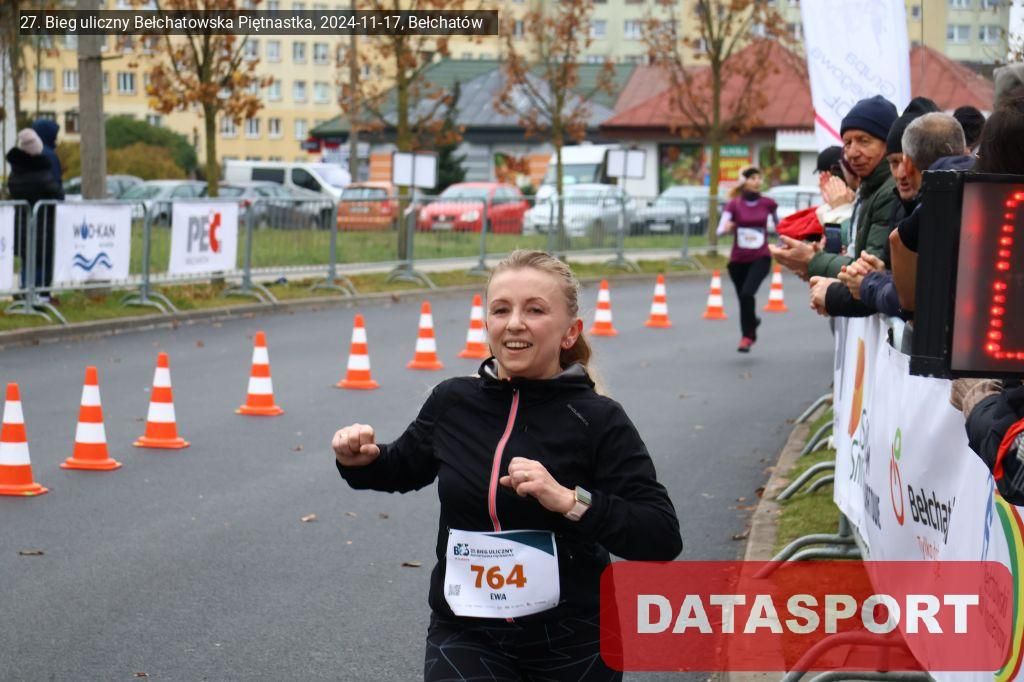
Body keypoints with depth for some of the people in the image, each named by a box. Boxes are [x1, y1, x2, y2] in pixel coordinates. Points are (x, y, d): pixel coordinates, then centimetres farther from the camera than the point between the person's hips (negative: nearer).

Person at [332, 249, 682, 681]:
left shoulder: (598, 420, -11)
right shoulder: (452, 403, -1)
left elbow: (663, 540, -17)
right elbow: (407, 468, 20)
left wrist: (569, 500, -28)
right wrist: (362, 461, -1)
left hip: (571, 642, -1)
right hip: (465, 633, 1)